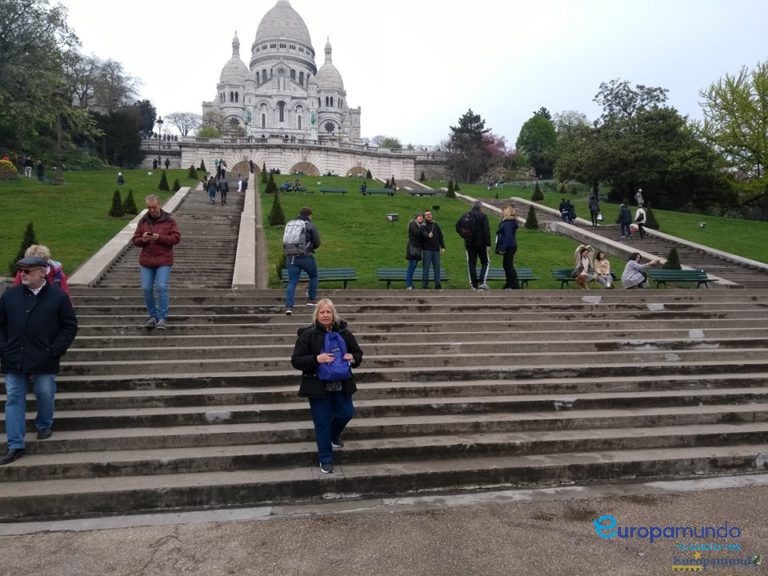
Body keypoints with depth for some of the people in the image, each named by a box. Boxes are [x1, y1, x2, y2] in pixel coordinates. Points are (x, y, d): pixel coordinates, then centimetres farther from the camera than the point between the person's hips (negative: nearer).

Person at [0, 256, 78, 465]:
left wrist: (55, 351, -9)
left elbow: (70, 327, -2)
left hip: (44, 361, -2)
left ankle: (44, 425, 38)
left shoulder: (58, 297, -4)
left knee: (45, 395, 9)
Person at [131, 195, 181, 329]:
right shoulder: (143, 221, 9)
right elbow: (135, 240, 11)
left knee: (162, 288, -12)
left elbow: (176, 238, -8)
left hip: (163, 261, -4)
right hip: (146, 261, 4)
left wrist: (160, 238, -19)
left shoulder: (169, 220, -1)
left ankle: (162, 318, -3)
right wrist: (142, 240, -12)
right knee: (146, 289, 3)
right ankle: (153, 316, 18)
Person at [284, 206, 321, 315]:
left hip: (291, 257, 4)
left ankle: (289, 306, -9)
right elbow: (317, 243, 2)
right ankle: (311, 299, 26)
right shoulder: (311, 226, -1)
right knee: (313, 276, 21)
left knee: (292, 282, 3)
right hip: (305, 257, -4)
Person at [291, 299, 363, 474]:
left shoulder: (344, 332, -1)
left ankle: (333, 436, 47)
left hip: (341, 385, 4)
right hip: (318, 386, -3)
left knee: (346, 413, 13)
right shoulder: (307, 334, -11)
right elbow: (296, 360, -13)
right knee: (322, 422, 5)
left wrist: (353, 358, -14)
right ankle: (326, 460, 22)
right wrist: (316, 359, -28)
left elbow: (358, 353, 10)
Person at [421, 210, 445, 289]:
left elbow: (440, 236, 17)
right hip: (426, 249, -5)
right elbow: (424, 233, -22)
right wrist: (428, 235, -44)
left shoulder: (435, 224, 15)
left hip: (436, 249, 5)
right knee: (426, 267, -5)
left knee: (437, 266, 5)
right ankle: (425, 284, -1)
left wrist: (442, 247, 10)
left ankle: (437, 284, 10)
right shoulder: (423, 226, 0)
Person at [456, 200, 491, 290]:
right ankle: (482, 282, -7)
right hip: (481, 243, -4)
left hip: (469, 243, 4)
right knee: (485, 262, 9)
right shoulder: (483, 216, -9)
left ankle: (474, 284, 9)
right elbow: (486, 230, -14)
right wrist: (488, 244, -13)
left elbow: (457, 226, 9)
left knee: (471, 263, 9)